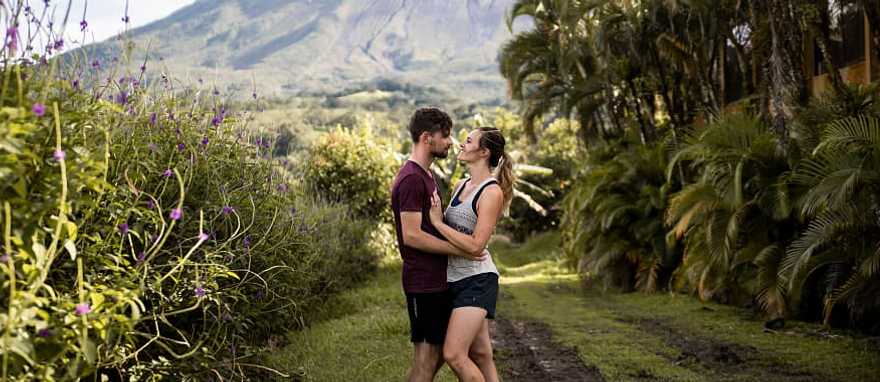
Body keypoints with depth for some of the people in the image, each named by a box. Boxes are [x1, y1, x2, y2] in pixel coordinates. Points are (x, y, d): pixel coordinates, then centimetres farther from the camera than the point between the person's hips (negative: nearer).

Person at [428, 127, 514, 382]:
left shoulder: (492, 192, -13)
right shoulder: (461, 186, 11)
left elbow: (476, 245, -20)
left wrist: (438, 222, -17)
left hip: (477, 280, -8)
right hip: (456, 279, 8)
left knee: (454, 354, -15)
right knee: (480, 356, 11)